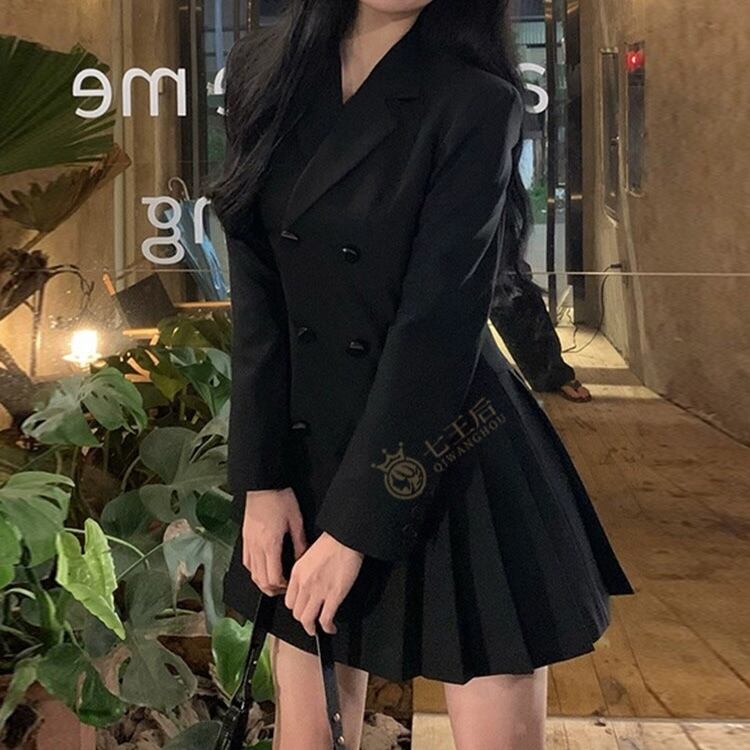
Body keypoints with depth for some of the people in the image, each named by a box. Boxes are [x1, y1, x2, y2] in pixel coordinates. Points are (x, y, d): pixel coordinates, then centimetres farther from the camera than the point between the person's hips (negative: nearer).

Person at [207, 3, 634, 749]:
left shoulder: (476, 101, -13)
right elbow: (256, 295, 0)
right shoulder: (262, 72, 1)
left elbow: (436, 325, -17)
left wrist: (355, 521, -16)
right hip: (309, 448, 4)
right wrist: (261, 474, -4)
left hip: (452, 465, -4)